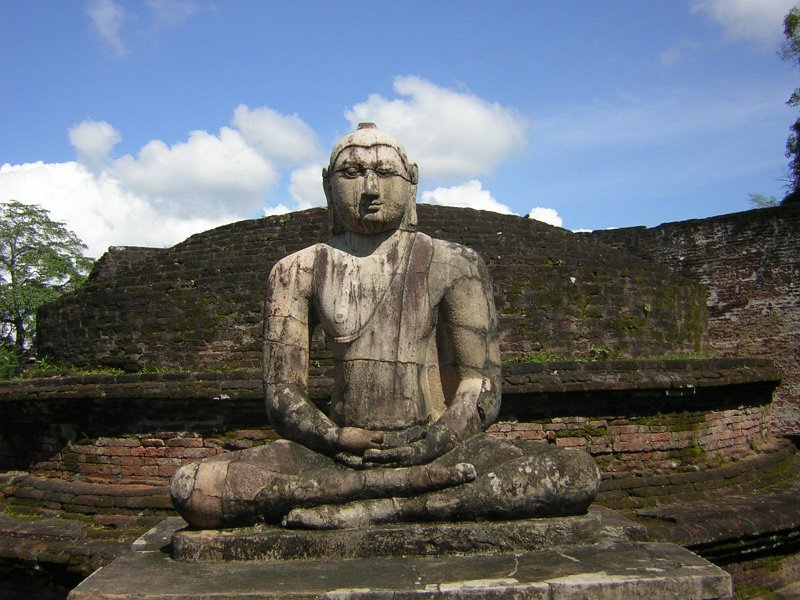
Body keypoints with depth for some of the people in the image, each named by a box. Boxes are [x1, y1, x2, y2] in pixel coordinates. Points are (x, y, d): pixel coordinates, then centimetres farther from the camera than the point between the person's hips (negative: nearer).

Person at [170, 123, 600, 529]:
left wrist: (433, 443, -20)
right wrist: (336, 441, -16)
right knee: (191, 489, -23)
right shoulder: (299, 271, 8)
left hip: (435, 446, -1)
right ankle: (422, 482, -24)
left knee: (579, 474, -27)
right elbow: (282, 396, 3)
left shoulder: (450, 264, 4)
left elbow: (482, 385, -2)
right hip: (341, 452, 1)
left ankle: (366, 510, -27)